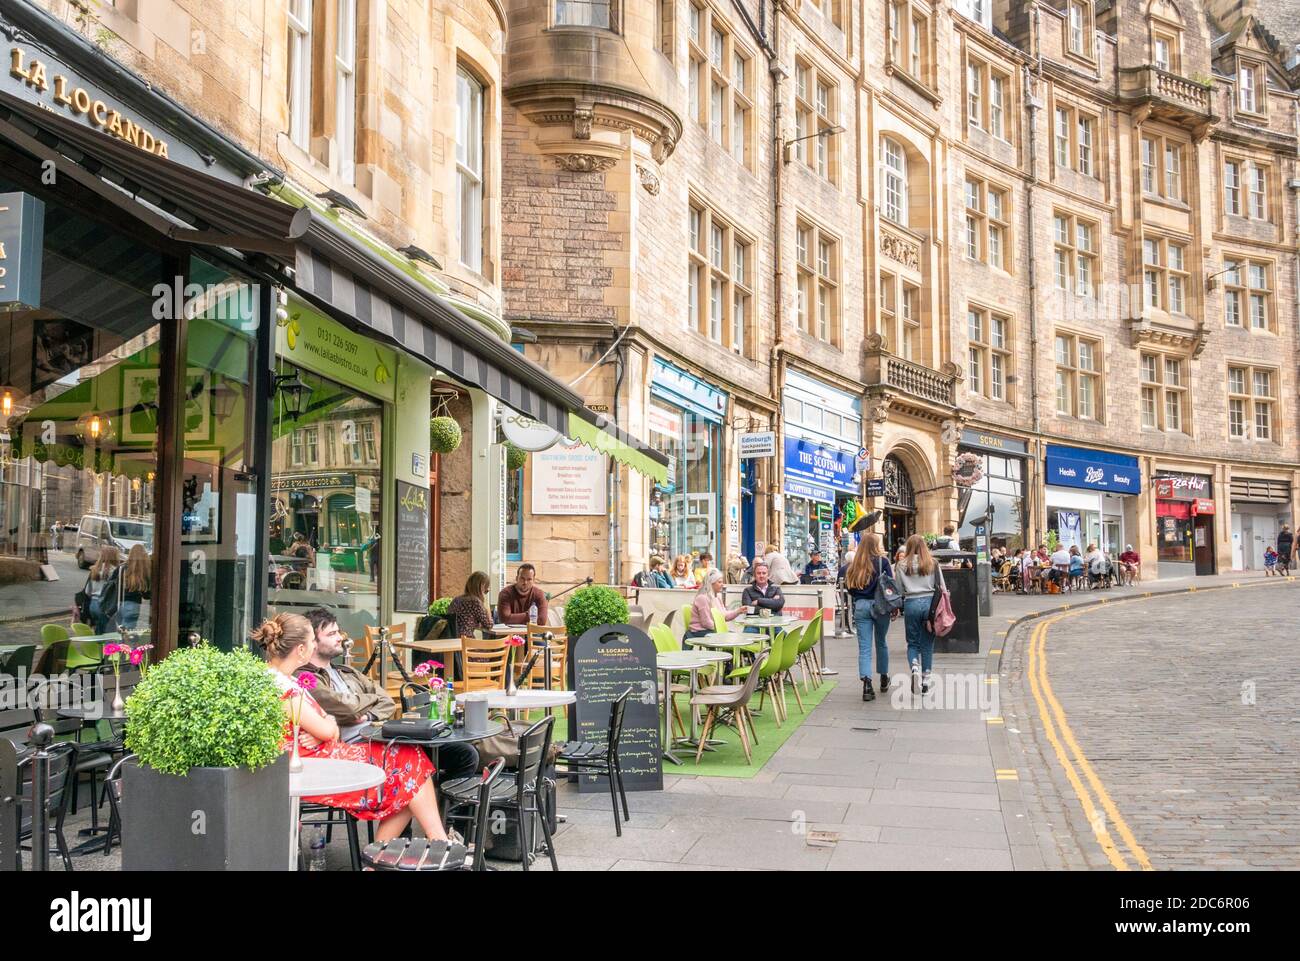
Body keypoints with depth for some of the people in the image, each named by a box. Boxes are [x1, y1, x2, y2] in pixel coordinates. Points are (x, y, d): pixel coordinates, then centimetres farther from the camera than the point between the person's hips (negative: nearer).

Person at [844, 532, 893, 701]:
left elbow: (849, 588, 5)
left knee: (864, 647, -1)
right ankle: (884, 679, 32)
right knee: (881, 643, 17)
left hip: (860, 606, 1)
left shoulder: (855, 565, 6)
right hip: (879, 605, -1)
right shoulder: (883, 561, -4)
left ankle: (866, 684, -15)